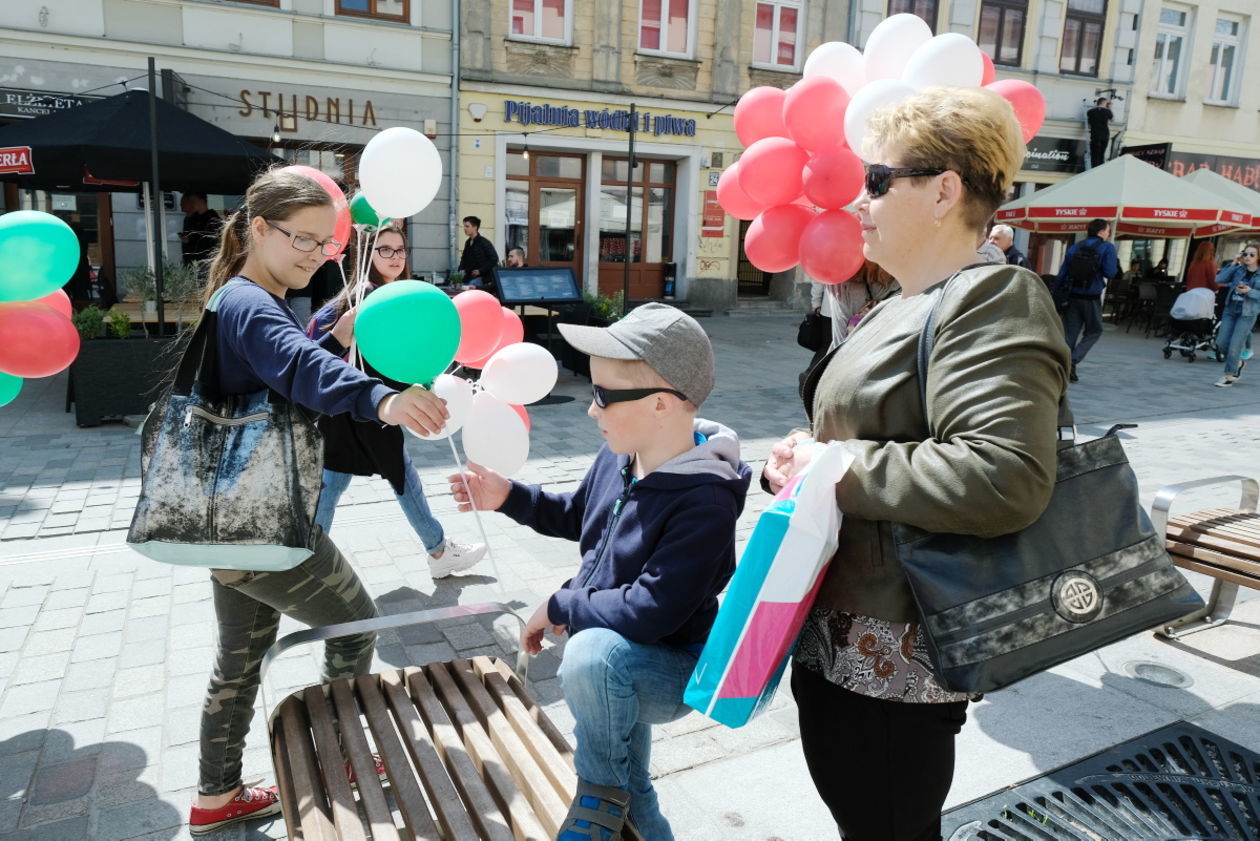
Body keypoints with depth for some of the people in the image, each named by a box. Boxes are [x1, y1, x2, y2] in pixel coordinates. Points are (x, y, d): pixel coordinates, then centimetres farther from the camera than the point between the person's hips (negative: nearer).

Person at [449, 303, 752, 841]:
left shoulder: (704, 499, -32)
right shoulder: (618, 457, -8)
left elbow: (650, 611, -36)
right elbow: (577, 518, 14)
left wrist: (559, 608, -21)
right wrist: (508, 497, 1)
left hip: (673, 671, -7)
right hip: (615, 674, 8)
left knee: (593, 653, -37)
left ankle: (602, 792, -12)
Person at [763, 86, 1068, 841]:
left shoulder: (993, 299, -16)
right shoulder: (904, 309, 15)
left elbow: (1005, 477, -31)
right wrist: (798, 459, 2)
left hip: (894, 661, -10)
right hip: (841, 639, 10)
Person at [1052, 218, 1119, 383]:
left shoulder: (1075, 248, 9)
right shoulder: (1107, 247, -5)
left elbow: (1061, 274, 6)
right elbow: (1110, 272, -14)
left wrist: (1057, 295, 10)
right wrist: (1116, 266, 9)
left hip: (1072, 296, 4)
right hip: (1092, 298, -4)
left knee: (1069, 333, 8)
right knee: (1094, 331, 11)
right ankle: (1072, 361, -7)